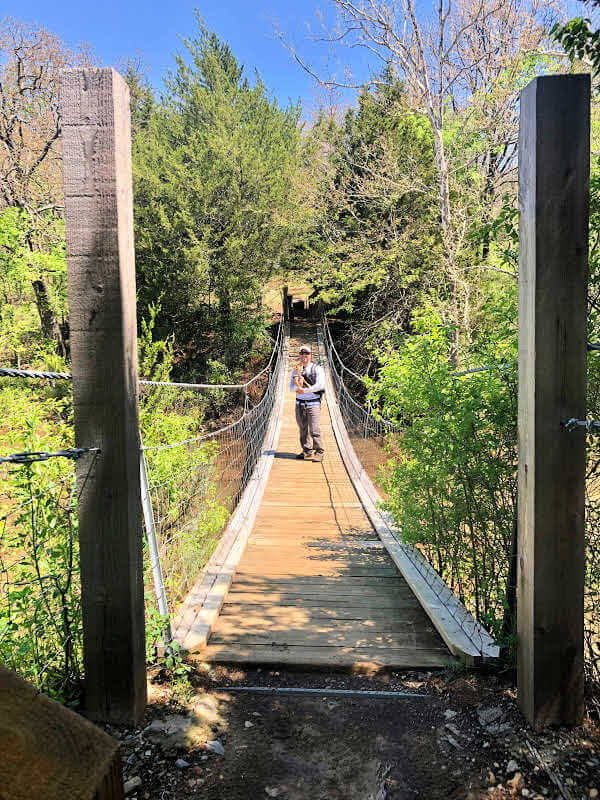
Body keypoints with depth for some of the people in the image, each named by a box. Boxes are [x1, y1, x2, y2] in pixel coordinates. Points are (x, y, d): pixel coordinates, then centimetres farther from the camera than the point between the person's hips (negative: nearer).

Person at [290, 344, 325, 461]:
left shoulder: (317, 369, -1)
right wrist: (298, 386, -17)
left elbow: (320, 385, -14)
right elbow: (291, 387, 6)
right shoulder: (296, 370, 13)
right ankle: (307, 451, 20)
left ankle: (319, 452, -3)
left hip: (313, 403, -4)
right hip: (299, 403, 5)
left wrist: (304, 390, -17)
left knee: (314, 430, -10)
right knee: (303, 429, 9)